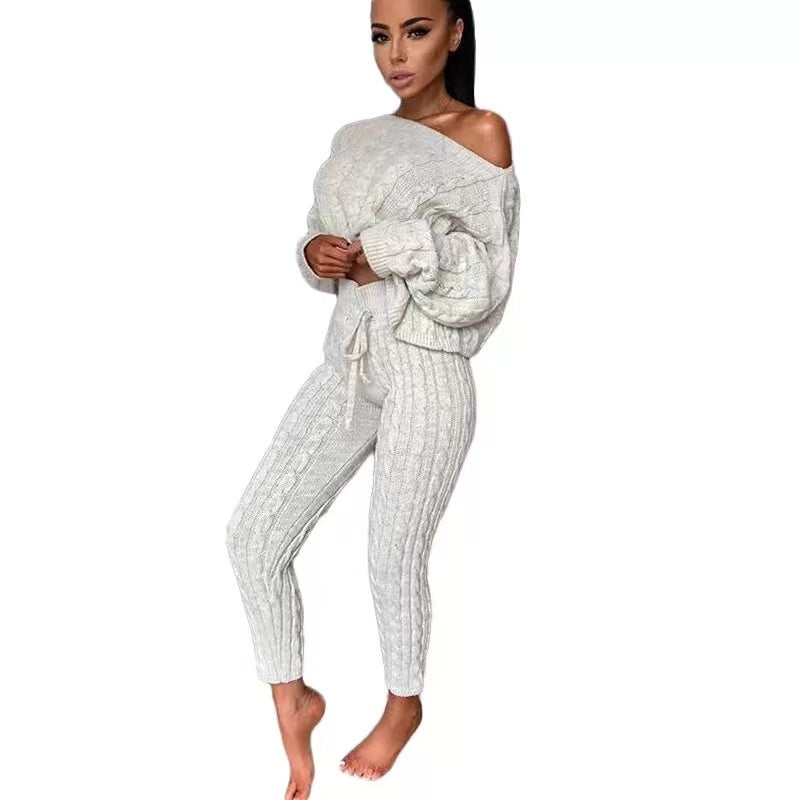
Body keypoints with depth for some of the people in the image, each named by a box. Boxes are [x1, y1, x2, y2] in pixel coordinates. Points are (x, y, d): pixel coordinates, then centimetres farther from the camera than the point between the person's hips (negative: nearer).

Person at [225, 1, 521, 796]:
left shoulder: (482, 132, -4)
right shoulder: (355, 139, 13)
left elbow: (485, 282, -9)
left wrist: (389, 253, -14)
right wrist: (316, 253, -5)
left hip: (426, 373, -6)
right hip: (346, 361, 6)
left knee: (394, 558, 5)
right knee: (253, 534, 1)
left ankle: (404, 704, 34)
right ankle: (293, 701, 22)